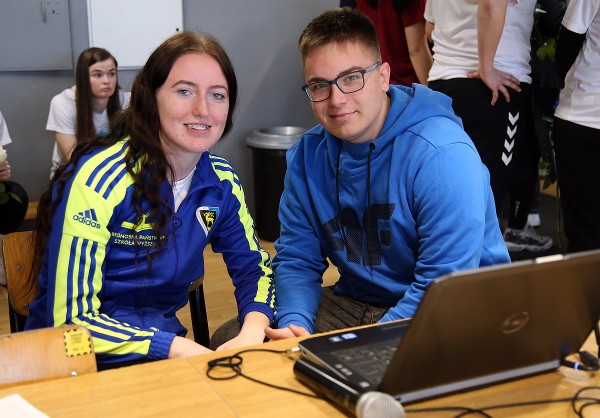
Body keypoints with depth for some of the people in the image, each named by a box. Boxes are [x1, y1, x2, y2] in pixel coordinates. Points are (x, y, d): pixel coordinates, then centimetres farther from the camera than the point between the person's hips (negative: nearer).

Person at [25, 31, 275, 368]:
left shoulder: (222, 182, -2)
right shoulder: (99, 180, -21)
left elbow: (254, 266, 9)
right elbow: (71, 320, -22)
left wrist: (253, 330, -13)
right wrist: (180, 348, -30)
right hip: (85, 364, -7)